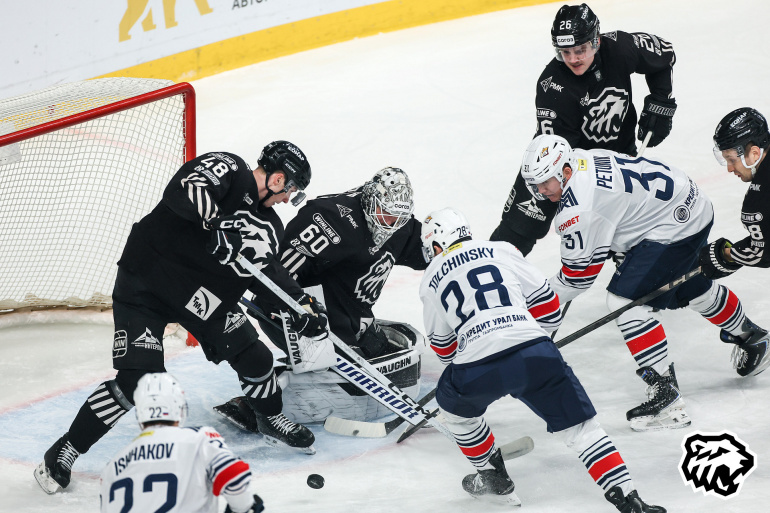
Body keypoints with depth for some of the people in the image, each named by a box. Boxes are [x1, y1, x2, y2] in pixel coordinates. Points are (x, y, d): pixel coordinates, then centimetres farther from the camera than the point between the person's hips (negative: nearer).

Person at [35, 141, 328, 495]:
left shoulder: (269, 226, 8)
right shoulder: (228, 168, -16)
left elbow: (270, 275, 11)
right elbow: (182, 190, -34)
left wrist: (302, 305, -1)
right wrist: (209, 216, -50)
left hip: (201, 297, 8)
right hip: (144, 283, -8)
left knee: (254, 357, 5)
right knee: (138, 381, -17)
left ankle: (272, 420, 37)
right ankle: (62, 455, -4)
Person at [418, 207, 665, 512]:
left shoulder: (431, 281, 21)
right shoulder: (502, 251, 20)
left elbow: (443, 346, 29)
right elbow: (546, 303, 18)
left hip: (477, 370, 0)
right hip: (535, 355, 1)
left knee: (454, 406, 32)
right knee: (580, 426, 8)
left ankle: (494, 479, 37)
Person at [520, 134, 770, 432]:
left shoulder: (578, 208, -25)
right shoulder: (582, 160, 3)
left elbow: (580, 271, -17)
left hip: (675, 226, -11)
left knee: (626, 300, -16)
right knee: (691, 290, 31)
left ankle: (666, 397, -18)